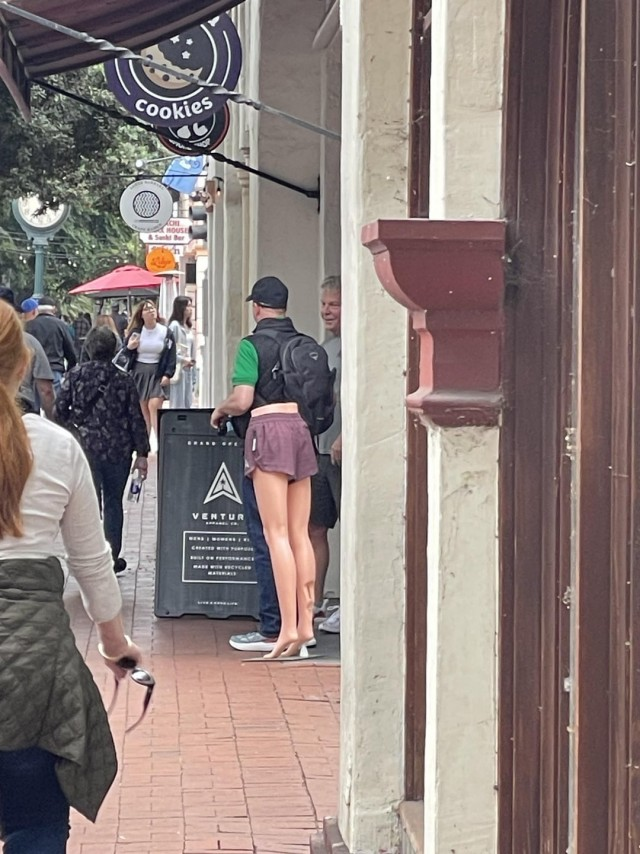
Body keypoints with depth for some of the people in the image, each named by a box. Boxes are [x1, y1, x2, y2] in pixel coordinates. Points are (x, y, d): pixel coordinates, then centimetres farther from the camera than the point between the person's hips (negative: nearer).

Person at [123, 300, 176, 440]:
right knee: (142, 408, 4)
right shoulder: (135, 332, 3)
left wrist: (167, 374, -8)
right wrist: (129, 347, -13)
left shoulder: (166, 332, 1)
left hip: (157, 373, -2)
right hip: (139, 373, 2)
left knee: (154, 406, -15)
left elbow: (171, 355, 1)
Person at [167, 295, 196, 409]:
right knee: (177, 402, -6)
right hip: (178, 368, -8)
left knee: (188, 403, 8)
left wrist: (192, 360, 4)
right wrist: (184, 360, -11)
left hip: (188, 368, 8)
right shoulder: (174, 325, -10)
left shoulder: (188, 327, 14)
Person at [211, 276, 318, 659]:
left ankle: (288, 627, -12)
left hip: (269, 428, -6)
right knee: (301, 534, 8)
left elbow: (243, 399, -9)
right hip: (303, 428, 6)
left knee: (276, 534, -7)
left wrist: (220, 410, 11)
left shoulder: (253, 344, -3)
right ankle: (305, 623, 7)